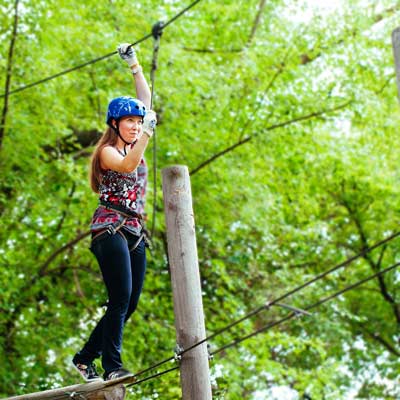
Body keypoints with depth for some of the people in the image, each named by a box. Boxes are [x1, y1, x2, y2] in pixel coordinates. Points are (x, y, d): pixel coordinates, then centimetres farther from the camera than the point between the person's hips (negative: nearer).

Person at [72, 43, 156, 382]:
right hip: (110, 228, -8)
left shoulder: (134, 145, 16)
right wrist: (147, 133, -32)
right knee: (121, 298, -17)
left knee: (130, 303, 2)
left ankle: (85, 358, 11)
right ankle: (112, 366, -17)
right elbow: (127, 166, -26)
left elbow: (146, 98, 20)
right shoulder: (108, 151, -3)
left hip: (135, 232, 8)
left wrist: (134, 63, 20)